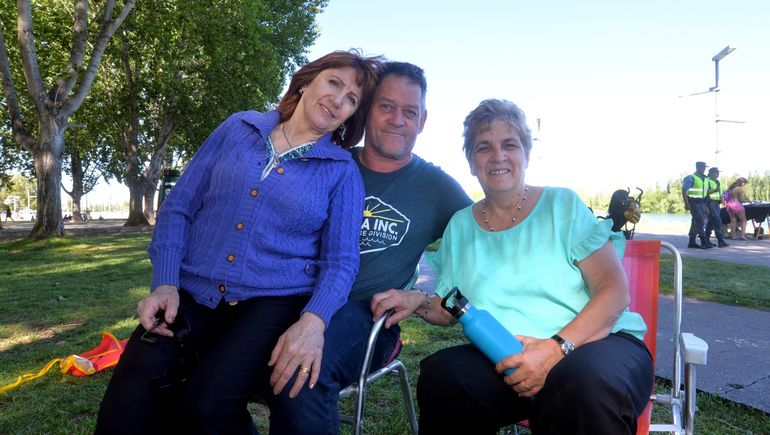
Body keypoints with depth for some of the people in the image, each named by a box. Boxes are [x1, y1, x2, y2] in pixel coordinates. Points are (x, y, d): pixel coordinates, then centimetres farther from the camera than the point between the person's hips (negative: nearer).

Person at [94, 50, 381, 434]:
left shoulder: (343, 171, 5)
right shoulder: (238, 129, 10)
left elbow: (341, 260, -2)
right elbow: (179, 206, 9)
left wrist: (314, 320, -22)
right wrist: (165, 283, -5)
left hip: (274, 300, -1)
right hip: (192, 293, 2)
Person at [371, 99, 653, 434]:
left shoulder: (563, 205, 2)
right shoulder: (460, 226, 12)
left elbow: (614, 291, -5)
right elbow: (448, 309, 17)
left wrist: (556, 347, -20)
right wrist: (417, 305, -6)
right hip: (505, 360, 4)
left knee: (583, 380, -38)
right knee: (441, 373, -25)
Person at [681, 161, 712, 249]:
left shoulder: (705, 179, 14)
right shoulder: (691, 178, -9)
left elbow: (706, 192, 20)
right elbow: (684, 190, -14)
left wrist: (706, 205, 17)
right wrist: (686, 204, -20)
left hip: (701, 202, 8)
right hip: (693, 202, -8)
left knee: (696, 222, 9)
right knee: (700, 221, -14)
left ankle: (691, 242, 15)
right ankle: (704, 242, -14)